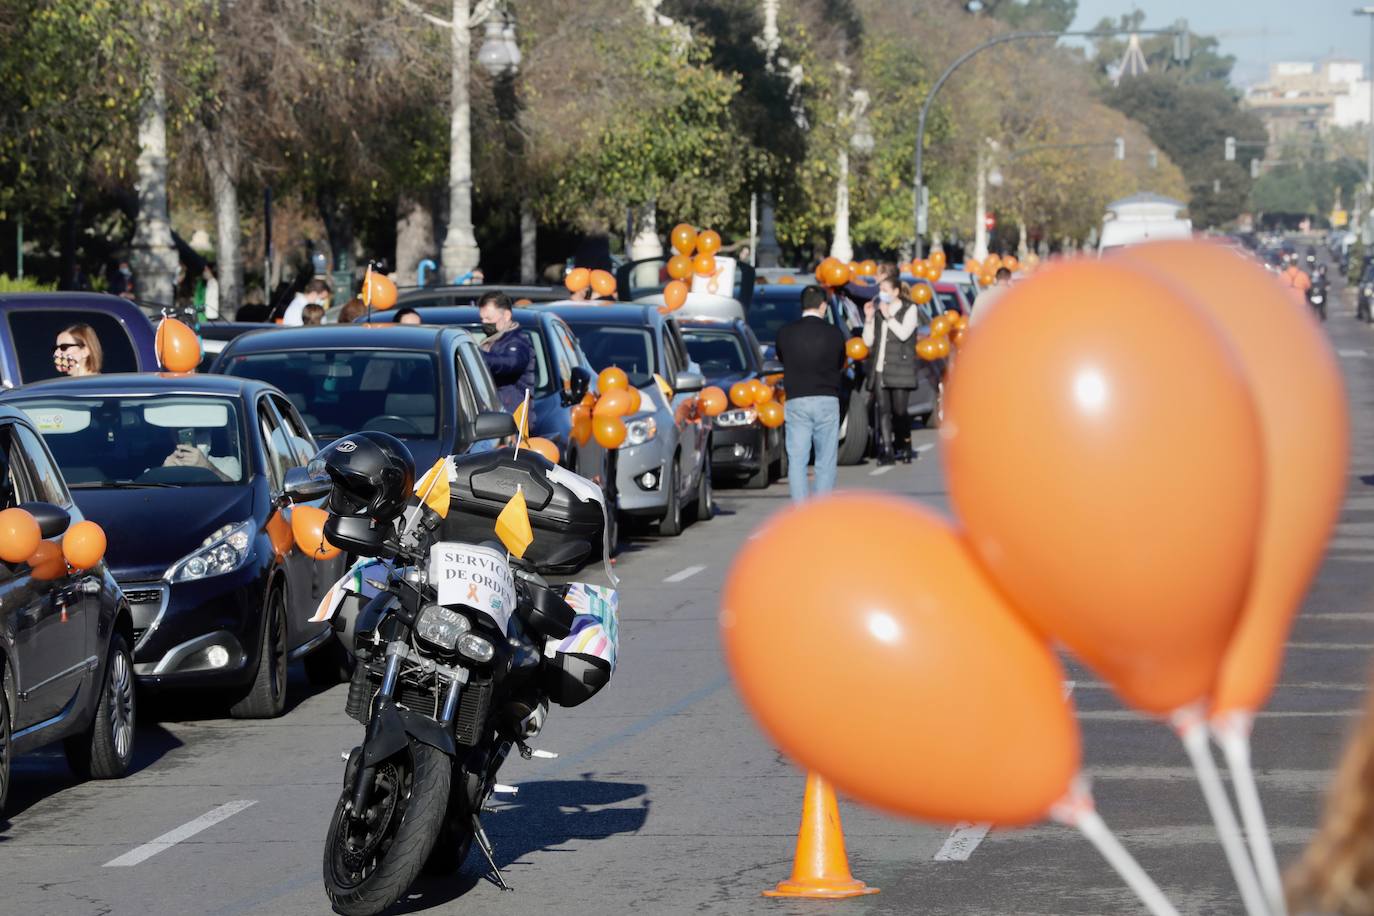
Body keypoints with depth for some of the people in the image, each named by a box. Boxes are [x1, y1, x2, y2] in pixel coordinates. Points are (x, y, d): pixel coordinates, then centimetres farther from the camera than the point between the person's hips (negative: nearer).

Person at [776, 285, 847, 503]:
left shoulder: (785, 332, -1)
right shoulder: (835, 334, -2)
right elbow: (840, 366, 10)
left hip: (796, 401, 0)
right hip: (827, 401, 0)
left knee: (797, 460, 2)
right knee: (826, 461, 4)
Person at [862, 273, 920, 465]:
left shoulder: (909, 309, 3)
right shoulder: (877, 310, 17)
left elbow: (904, 333, -13)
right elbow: (868, 341, 14)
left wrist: (888, 316, -10)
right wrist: (869, 318, 2)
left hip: (899, 369, -4)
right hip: (879, 369, 4)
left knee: (899, 411, -4)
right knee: (883, 410, -4)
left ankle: (903, 448, 10)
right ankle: (886, 450, -6)